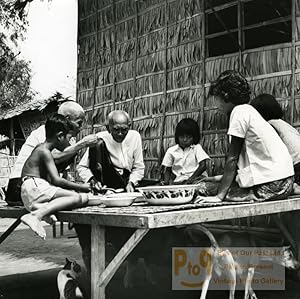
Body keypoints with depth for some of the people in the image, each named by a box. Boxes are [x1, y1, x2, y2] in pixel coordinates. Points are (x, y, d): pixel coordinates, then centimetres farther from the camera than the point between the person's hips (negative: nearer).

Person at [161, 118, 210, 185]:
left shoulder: (197, 148, 7)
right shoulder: (171, 151, 12)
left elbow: (203, 166, -3)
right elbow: (167, 170, 14)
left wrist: (191, 178, -16)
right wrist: (166, 182, -7)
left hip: (196, 178, -1)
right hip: (178, 181, 1)